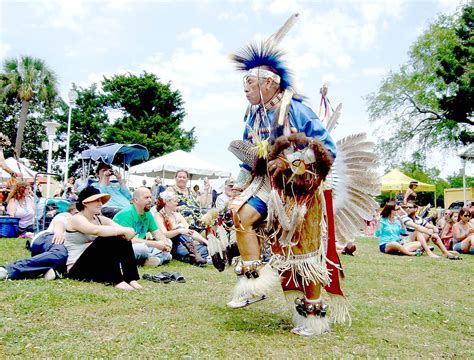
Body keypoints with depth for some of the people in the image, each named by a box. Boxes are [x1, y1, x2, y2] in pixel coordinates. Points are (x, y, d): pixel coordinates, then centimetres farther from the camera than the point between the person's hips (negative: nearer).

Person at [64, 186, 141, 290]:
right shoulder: (76, 219, -9)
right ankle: (116, 281, -30)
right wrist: (124, 231, -33)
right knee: (106, 240, -27)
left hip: (99, 266, 7)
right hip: (77, 268, -7)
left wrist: (129, 232, -26)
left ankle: (130, 279, -23)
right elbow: (96, 230, -31)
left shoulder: (101, 219, 12)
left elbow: (122, 229, -3)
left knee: (124, 240, -14)